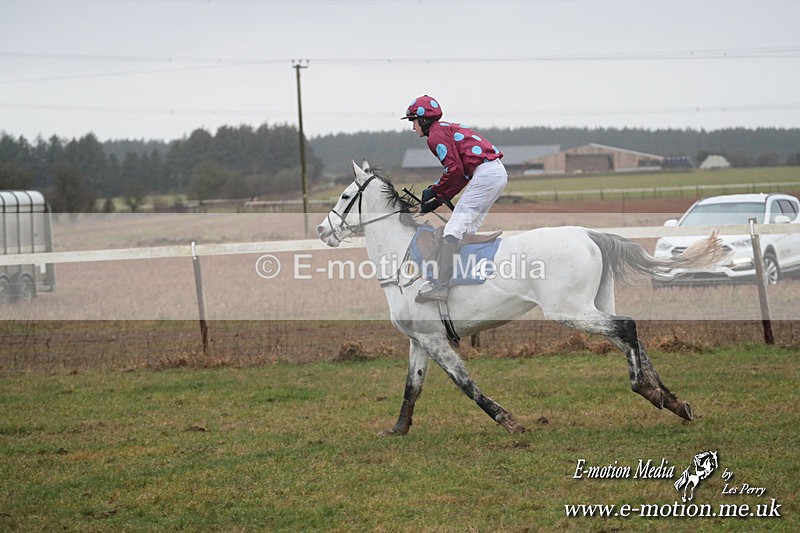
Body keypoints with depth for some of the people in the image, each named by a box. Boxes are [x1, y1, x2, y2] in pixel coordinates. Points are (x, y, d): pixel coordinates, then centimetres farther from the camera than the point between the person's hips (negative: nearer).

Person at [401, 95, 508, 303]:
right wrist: (439, 199, 20)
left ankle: (441, 286, -22)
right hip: (499, 172, 10)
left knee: (453, 229, -13)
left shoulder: (436, 135, -3)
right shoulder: (450, 128, 27)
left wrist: (433, 190, -1)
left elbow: (455, 169, -13)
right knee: (467, 230, 17)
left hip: (485, 174, -10)